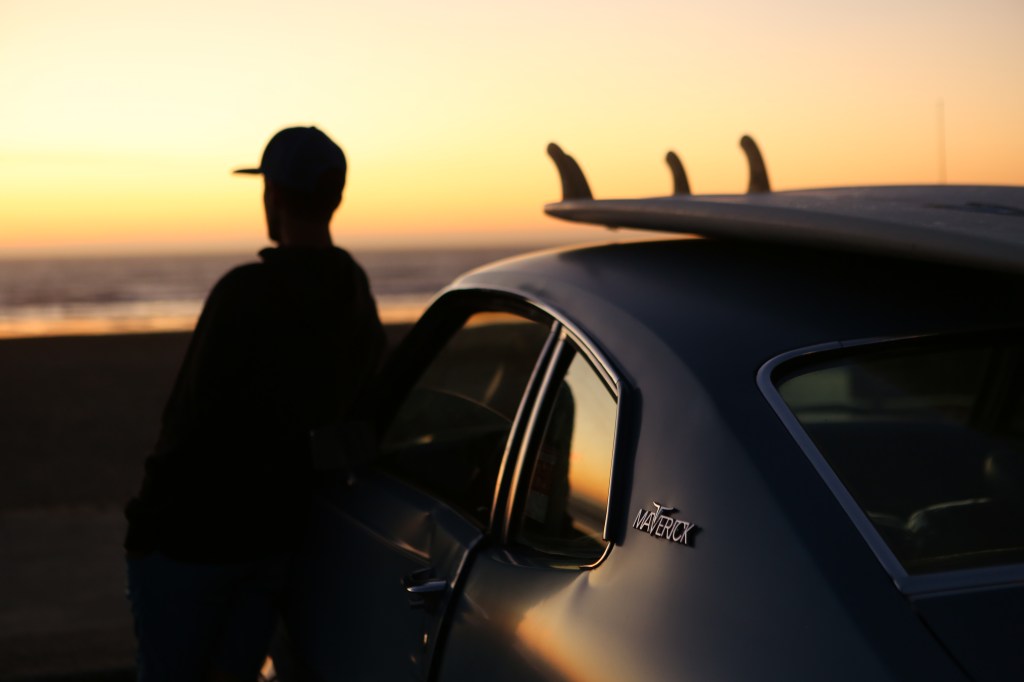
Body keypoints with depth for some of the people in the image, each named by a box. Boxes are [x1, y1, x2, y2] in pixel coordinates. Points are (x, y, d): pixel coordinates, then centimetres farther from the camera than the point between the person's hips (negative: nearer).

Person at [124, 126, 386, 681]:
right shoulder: (356, 299, 5)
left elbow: (191, 418, -19)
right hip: (278, 531, 7)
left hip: (192, 533, -7)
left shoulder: (246, 292, -19)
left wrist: (149, 517, -9)